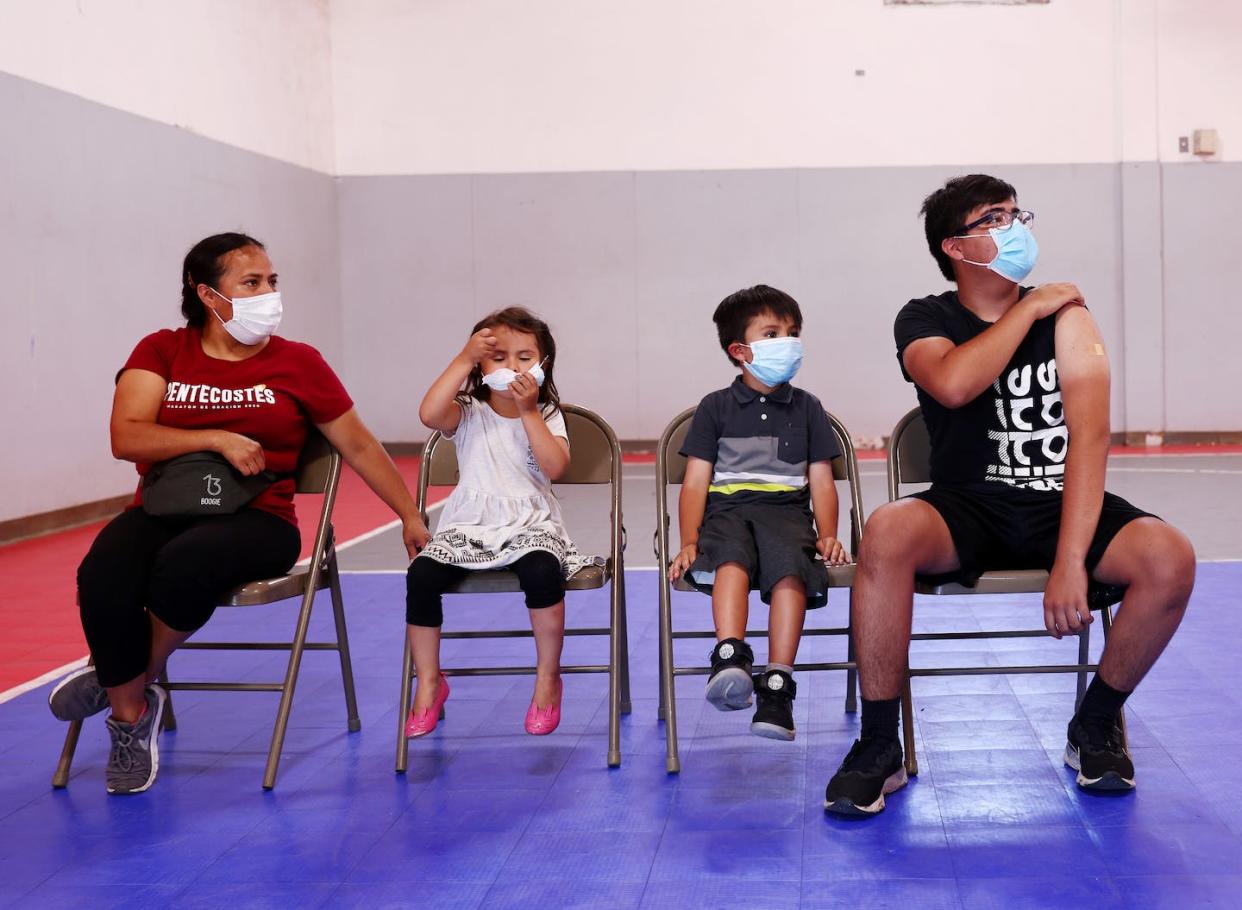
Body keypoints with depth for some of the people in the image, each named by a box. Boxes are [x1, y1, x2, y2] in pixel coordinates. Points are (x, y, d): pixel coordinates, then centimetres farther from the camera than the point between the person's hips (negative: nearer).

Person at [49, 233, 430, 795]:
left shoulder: (297, 363, 7)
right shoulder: (160, 352, 8)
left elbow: (358, 445, 14)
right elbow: (126, 437, -6)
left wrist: (410, 517, 16)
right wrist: (218, 438, -16)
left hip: (257, 518, -1)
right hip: (163, 511, 1)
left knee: (183, 564, -36)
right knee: (102, 580, -31)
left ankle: (129, 679, -6)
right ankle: (130, 717, -6)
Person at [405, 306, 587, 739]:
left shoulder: (547, 415, 6)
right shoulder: (469, 414, 4)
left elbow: (555, 466, -13)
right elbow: (429, 414, -20)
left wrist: (529, 411, -16)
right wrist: (464, 359, -22)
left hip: (531, 525, -1)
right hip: (469, 526, 1)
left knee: (542, 572, -34)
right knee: (421, 575, -25)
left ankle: (548, 678, -11)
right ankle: (429, 682, -4)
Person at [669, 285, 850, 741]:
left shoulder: (806, 407, 21)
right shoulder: (715, 407, 16)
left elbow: (821, 481, 15)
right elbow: (696, 482, 10)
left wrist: (827, 535, -3)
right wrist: (689, 541, -5)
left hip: (786, 510, 1)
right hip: (727, 508, 0)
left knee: (791, 566, -34)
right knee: (732, 557, -37)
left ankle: (776, 686, -40)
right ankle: (730, 658, -53)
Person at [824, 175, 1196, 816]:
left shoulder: (1066, 317, -1)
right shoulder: (925, 320, 1)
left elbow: (1089, 434, -14)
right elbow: (952, 385, -24)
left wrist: (1070, 562, -26)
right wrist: (1028, 307, -12)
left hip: (1061, 506, 1)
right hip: (968, 511, -1)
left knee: (1170, 558, -28)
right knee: (887, 533, -34)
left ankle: (1095, 727, -1)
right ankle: (879, 748, -20)